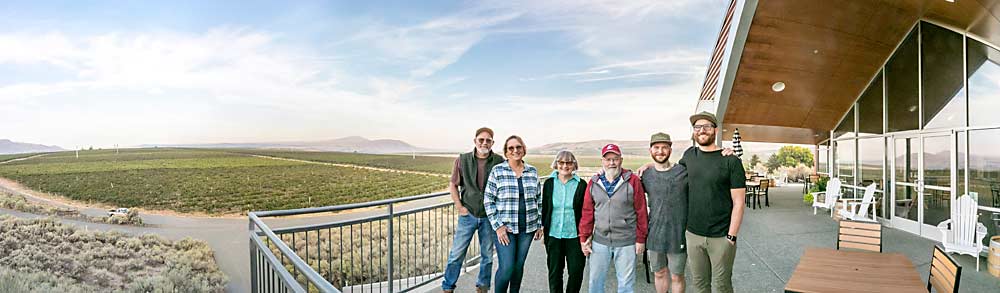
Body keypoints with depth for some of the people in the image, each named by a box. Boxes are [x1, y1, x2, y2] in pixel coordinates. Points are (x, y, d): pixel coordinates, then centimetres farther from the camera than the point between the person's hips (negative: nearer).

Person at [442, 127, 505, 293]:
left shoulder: (499, 162, -5)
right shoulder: (462, 160, -3)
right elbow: (453, 185, 5)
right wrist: (459, 206, -3)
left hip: (489, 216, 1)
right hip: (468, 215, 0)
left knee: (487, 255, 14)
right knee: (457, 253, 4)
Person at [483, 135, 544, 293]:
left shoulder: (532, 171, 6)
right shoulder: (497, 171, -4)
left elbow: (538, 200, 13)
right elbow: (488, 200, -5)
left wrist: (540, 224, 10)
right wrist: (498, 226, -10)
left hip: (527, 228, 4)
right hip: (505, 228, -3)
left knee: (519, 266, 12)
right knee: (507, 268, -8)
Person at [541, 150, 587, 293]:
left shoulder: (581, 184, -2)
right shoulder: (549, 183, 3)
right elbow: (544, 208, 8)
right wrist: (542, 229, 7)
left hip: (574, 235, -1)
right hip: (553, 235, 2)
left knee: (576, 271, 5)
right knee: (554, 272, 11)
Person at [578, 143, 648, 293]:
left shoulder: (633, 181, -4)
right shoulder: (594, 183, 4)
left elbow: (641, 212, -3)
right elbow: (587, 212, 5)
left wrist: (641, 239, -3)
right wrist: (584, 238, 4)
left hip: (626, 243, -2)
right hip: (599, 241, 3)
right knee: (595, 280, 13)